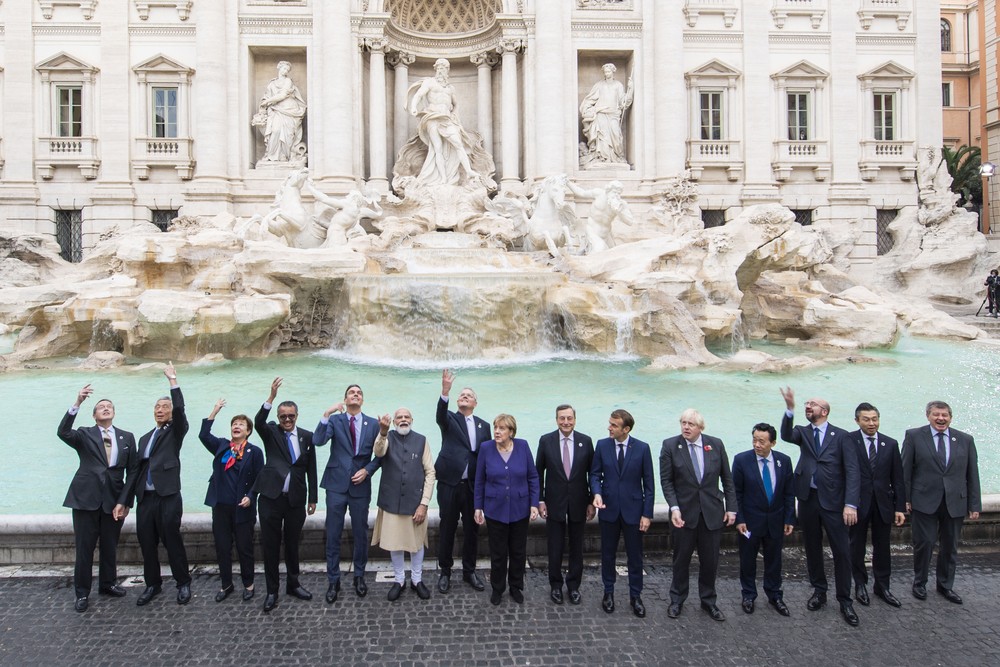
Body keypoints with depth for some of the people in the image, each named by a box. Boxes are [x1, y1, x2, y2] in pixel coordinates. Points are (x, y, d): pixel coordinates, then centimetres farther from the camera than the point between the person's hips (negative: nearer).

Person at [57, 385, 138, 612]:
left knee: (110, 547, 11)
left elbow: (133, 470, 5)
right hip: (86, 498, -2)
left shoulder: (126, 437, 8)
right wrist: (77, 404, -29)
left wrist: (124, 501, -3)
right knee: (84, 548, 2)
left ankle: (108, 584, 29)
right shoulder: (85, 435, 4)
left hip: (114, 500, 2)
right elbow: (63, 433, -18)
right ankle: (82, 593, 14)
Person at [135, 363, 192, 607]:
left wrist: (173, 380, -16)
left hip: (168, 497, -5)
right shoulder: (145, 438, 20)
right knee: (147, 544, 9)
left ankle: (183, 584, 13)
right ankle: (152, 584, 23)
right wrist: (131, 498, 13)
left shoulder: (175, 432, 4)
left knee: (172, 541, 0)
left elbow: (180, 409, -15)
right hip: (145, 498, 5)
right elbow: (139, 468, 19)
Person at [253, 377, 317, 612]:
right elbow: (258, 421, -23)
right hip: (271, 497, -1)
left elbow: (311, 469, 7)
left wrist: (312, 498, 6)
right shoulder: (271, 432, 1)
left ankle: (293, 584, 29)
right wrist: (271, 397, -35)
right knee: (270, 545, 4)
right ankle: (272, 591, 16)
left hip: (296, 499, 2)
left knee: (292, 543, 13)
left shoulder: (306, 436, 5)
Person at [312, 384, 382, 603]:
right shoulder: (335, 420, 1)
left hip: (360, 485, 1)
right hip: (336, 484, -1)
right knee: (333, 535, 3)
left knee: (361, 534, 10)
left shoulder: (373, 424, 4)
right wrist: (327, 414, -23)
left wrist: (367, 470, -9)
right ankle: (333, 580, 16)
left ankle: (359, 576, 27)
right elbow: (318, 441, -16)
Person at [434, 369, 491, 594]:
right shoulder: (449, 419, 2)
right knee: (447, 528, 6)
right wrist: (445, 391, -40)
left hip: (473, 486, 3)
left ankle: (469, 571, 25)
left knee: (472, 529, 10)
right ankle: (445, 572, 19)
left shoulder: (483, 426, 12)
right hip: (450, 483, -3)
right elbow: (440, 414, -22)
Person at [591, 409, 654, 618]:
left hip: (633, 510, -1)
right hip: (609, 509, 2)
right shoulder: (602, 445, -3)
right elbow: (595, 474, 3)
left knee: (635, 555, 8)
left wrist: (647, 514, -7)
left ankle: (635, 596, 23)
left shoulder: (642, 448, -8)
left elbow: (648, 483, -4)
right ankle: (608, 592, 28)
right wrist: (597, 493, -17)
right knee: (607, 554, 12)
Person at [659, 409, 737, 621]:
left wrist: (731, 508, 2)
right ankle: (677, 600, 28)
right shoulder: (670, 446, -7)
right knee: (681, 559, 11)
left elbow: (727, 478, 4)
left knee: (710, 560, 11)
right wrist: (674, 508, -16)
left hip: (712, 512, 2)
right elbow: (666, 481, -6)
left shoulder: (716, 444, -1)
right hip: (684, 512, -1)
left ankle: (709, 601, 29)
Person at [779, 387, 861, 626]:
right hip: (808, 498, 3)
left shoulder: (841, 436, -1)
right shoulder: (803, 432, 7)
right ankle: (819, 591, 29)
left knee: (842, 551, 0)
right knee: (812, 548, 13)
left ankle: (845, 601, 13)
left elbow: (852, 471, -7)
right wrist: (790, 409, -31)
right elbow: (786, 436, -16)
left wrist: (850, 503, -16)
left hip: (833, 500, -3)